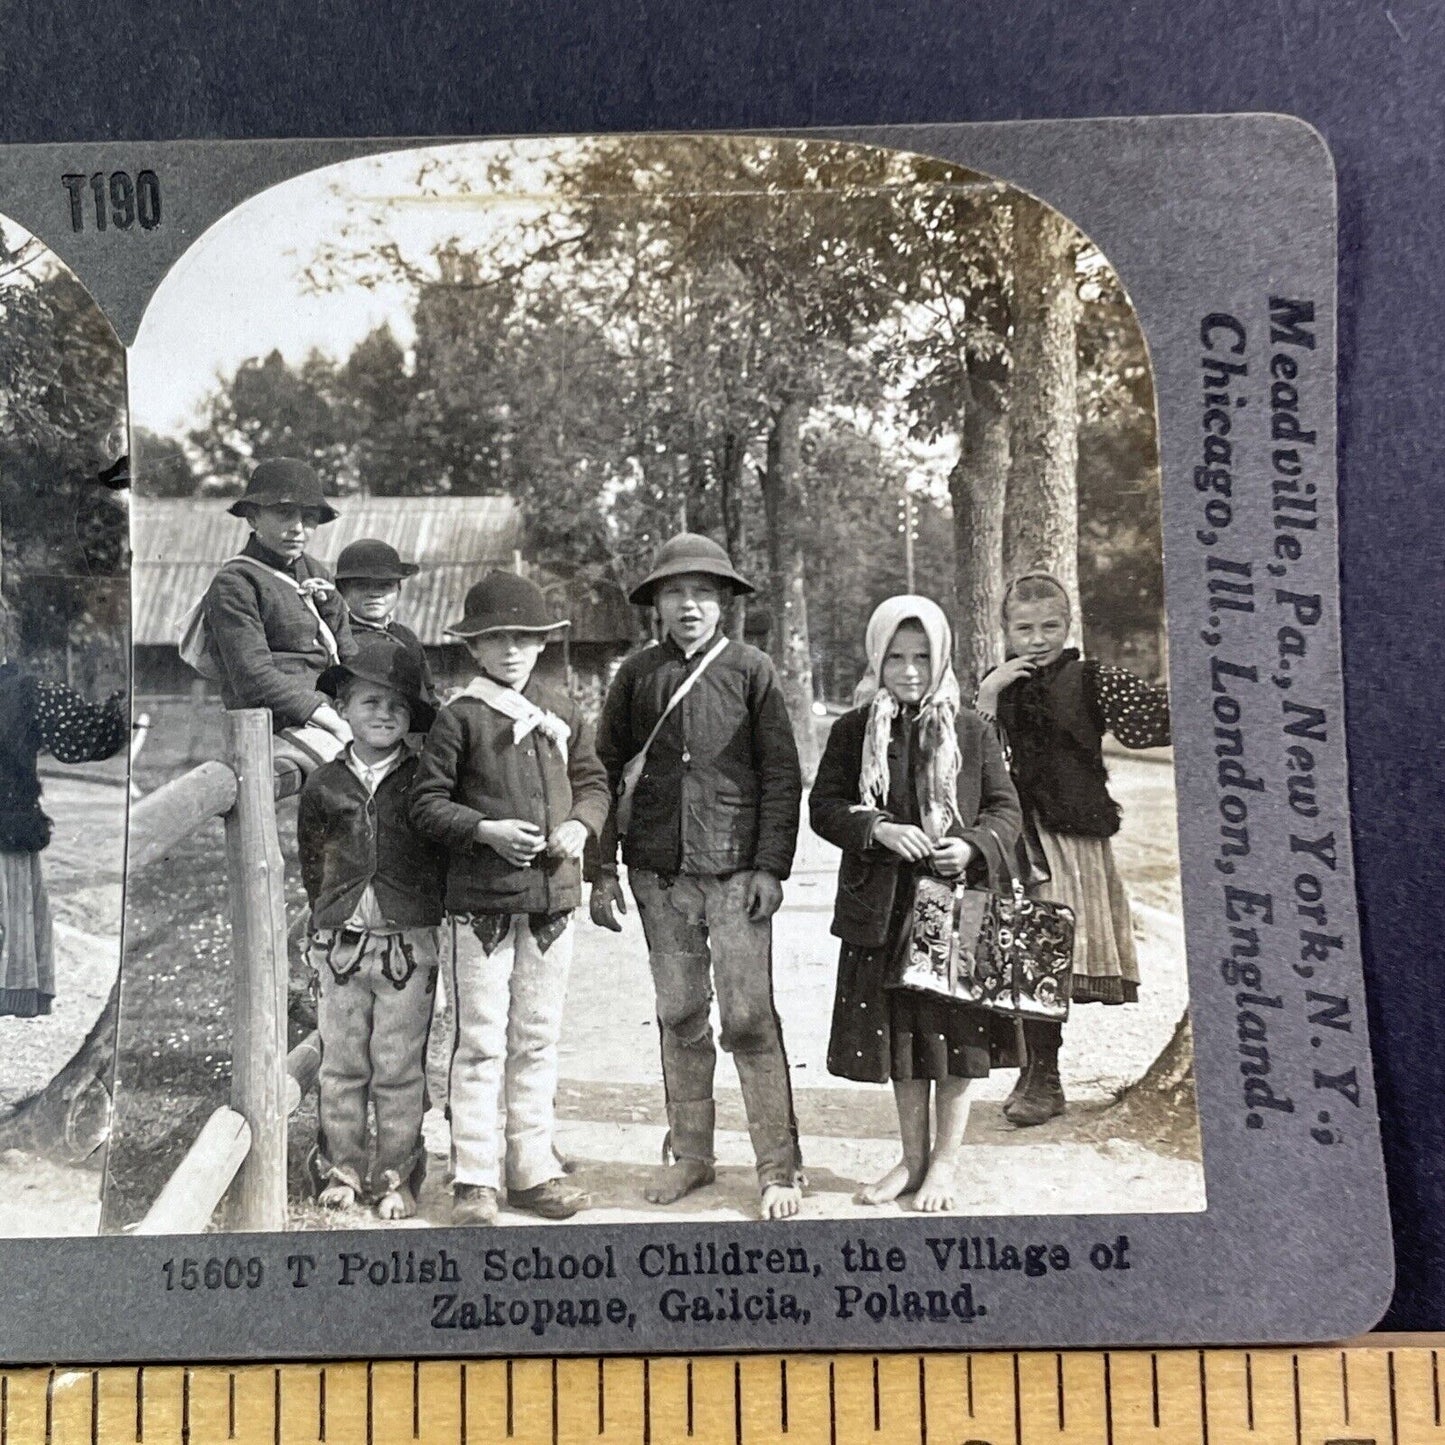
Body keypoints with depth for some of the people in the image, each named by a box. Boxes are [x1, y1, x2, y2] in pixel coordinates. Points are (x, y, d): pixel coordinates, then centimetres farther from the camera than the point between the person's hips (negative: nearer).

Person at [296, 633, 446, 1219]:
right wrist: (331, 911, 10)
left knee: (399, 1068, 5)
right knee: (341, 1065, 11)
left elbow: (445, 851, 2)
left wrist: (420, 910, 0)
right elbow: (311, 858, 14)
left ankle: (396, 1177, 18)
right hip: (340, 941, 2)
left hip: (409, 942, -2)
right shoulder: (325, 783, 4)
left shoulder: (424, 780, -2)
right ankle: (340, 1169, 25)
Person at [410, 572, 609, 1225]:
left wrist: (581, 824, -4)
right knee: (480, 1043, 1)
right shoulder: (459, 716, -4)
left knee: (538, 1040, 13)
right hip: (481, 900, -4)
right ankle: (474, 1179, 13)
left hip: (553, 898, 4)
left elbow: (593, 781, 16)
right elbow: (427, 802, -5)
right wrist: (486, 829, -18)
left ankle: (533, 1169, 24)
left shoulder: (562, 712, 10)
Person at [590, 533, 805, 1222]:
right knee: (679, 1015, 11)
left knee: (749, 1017, -3)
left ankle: (778, 1166, 9)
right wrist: (602, 870, 5)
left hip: (735, 871, -2)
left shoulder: (751, 669, 1)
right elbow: (604, 771, 10)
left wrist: (770, 867, -6)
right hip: (659, 873, 3)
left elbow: (782, 776, 1)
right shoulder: (636, 674, 7)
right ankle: (688, 1154, 25)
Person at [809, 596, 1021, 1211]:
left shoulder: (972, 730, 1)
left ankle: (945, 1162, 23)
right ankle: (913, 1157, 30)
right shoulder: (853, 730, 2)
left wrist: (975, 847, -16)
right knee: (899, 1034, 13)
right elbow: (823, 805, 0)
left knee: (955, 1034, 6)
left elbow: (1005, 808, 3)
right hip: (883, 907, 1)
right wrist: (879, 830, -17)